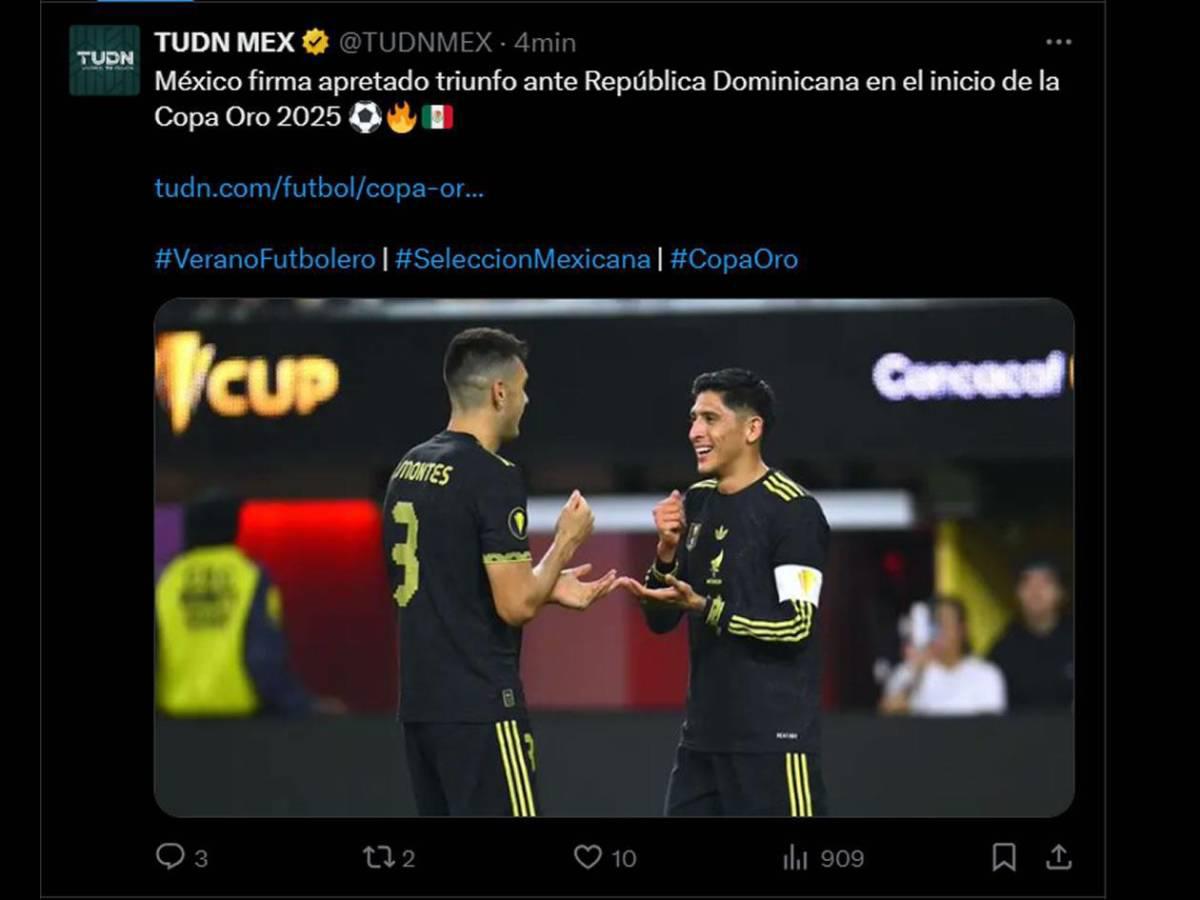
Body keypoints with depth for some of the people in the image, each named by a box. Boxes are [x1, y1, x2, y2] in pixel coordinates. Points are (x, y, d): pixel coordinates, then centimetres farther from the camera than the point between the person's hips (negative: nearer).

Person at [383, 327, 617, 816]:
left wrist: (549, 588, 20)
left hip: (421, 700, 9)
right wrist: (567, 540, -2)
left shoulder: (409, 470, 13)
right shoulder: (492, 475, -14)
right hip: (479, 706, -9)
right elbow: (516, 607, -17)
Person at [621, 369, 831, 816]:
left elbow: (796, 626, -16)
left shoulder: (794, 510, -9)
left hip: (774, 735, -8)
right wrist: (667, 551, -4)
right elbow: (661, 619, 14)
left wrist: (704, 607, -23)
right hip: (704, 732, 8)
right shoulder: (696, 502, 13)